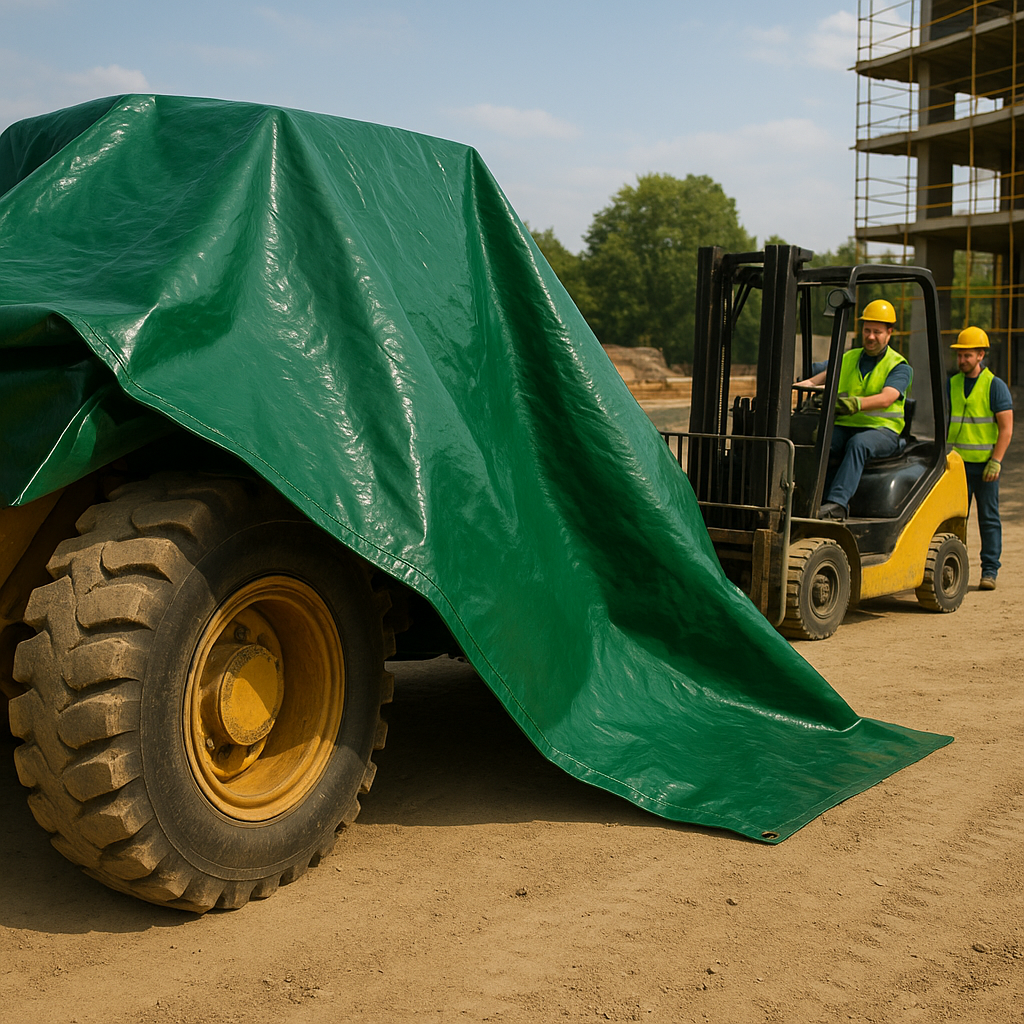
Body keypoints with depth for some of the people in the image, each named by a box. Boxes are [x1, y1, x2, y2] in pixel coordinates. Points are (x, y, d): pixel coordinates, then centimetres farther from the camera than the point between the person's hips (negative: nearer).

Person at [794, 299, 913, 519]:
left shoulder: (899, 367, 3)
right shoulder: (847, 359, 19)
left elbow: (886, 399, -18)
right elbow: (815, 379, 5)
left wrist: (856, 403, -38)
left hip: (882, 430, -4)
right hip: (843, 427, 4)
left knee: (859, 443, -39)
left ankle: (837, 502, -51)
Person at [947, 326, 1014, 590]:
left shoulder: (995, 386, -1)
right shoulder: (950, 385, 11)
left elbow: (1006, 427, -5)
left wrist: (996, 461, -13)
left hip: (985, 464, -3)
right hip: (956, 463, 3)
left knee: (989, 518, 1)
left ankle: (990, 570, 6)